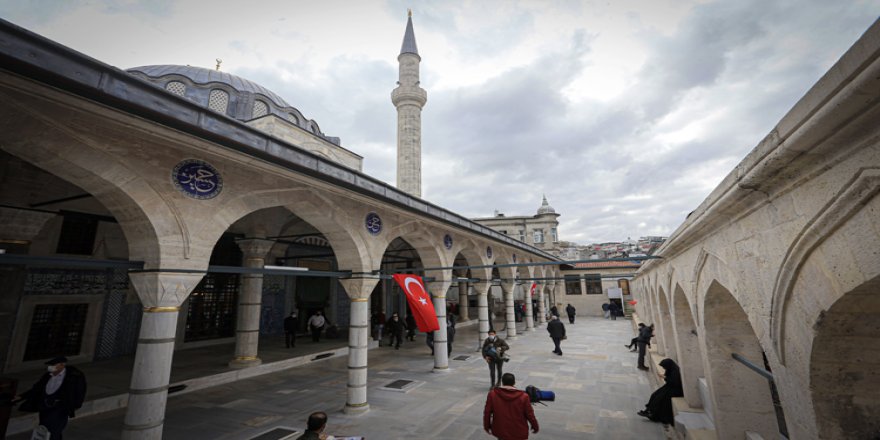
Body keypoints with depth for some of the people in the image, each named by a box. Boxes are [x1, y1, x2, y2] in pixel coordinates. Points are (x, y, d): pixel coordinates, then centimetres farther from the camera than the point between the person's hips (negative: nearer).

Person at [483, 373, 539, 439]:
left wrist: (487, 426, 9)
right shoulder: (523, 396, -15)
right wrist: (535, 427, 12)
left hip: (500, 431, 1)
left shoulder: (492, 394, -13)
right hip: (519, 433, -1)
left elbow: (487, 412, -7)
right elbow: (530, 415, -7)